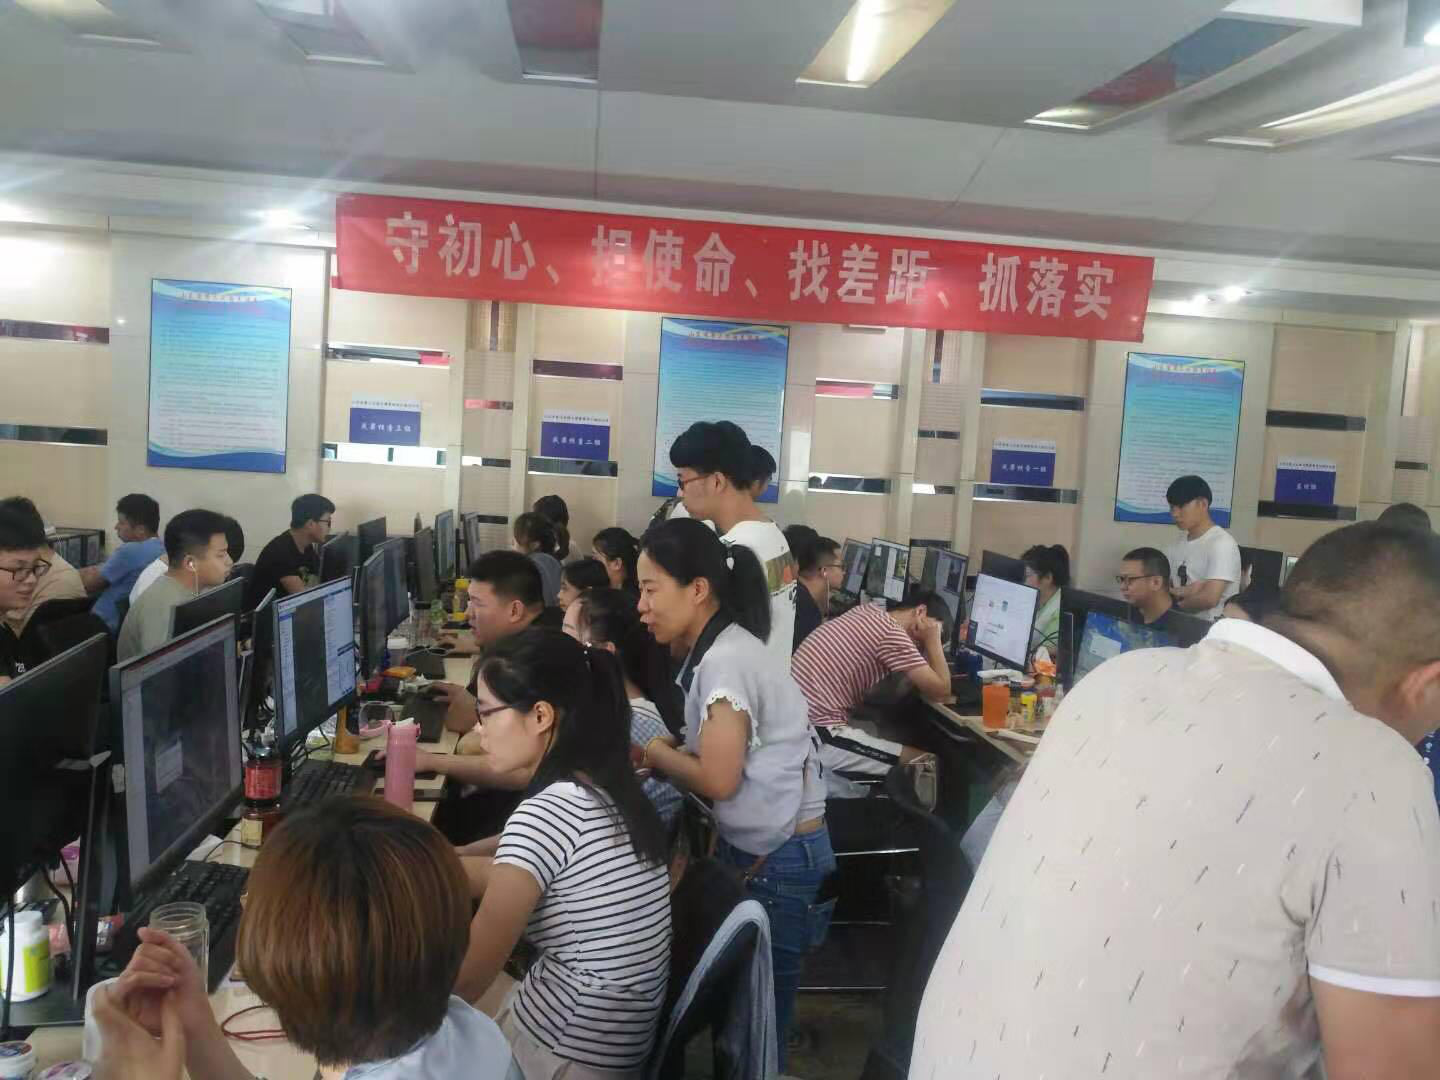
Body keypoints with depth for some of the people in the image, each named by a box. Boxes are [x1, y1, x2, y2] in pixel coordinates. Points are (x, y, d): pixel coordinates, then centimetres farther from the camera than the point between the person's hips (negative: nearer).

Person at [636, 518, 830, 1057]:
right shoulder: (719, 651, 7)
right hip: (758, 850, 9)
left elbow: (719, 779, -23)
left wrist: (657, 753, -7)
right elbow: (717, 751, 7)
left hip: (777, 861, -9)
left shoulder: (727, 661, -22)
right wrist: (668, 751, -8)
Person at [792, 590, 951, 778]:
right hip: (816, 736, -9)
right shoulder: (893, 634, -12)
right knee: (927, 764, -5)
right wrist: (934, 639, 0)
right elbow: (940, 691, -11)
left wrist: (929, 642, 12)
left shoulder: (868, 611, 13)